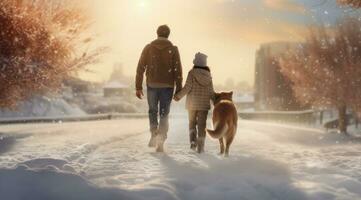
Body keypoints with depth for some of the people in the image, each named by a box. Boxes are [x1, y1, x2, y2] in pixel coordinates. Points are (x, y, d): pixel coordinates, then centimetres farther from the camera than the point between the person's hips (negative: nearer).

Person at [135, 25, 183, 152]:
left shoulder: (148, 48, 2)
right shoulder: (173, 49, -1)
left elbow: (140, 68, -2)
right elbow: (178, 71, -6)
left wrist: (138, 88, 2)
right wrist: (179, 90, -1)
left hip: (152, 85, 1)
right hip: (167, 86, -1)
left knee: (153, 111, 21)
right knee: (164, 114, 8)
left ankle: (154, 134, 8)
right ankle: (160, 142, -3)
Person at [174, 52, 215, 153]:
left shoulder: (192, 73, -7)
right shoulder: (208, 75, 2)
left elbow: (187, 87, -12)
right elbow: (211, 91, 2)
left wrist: (178, 96, 0)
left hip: (192, 103, -1)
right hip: (204, 103, 1)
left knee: (192, 122, 17)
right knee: (201, 124, 5)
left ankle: (193, 141, 2)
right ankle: (200, 147, 4)